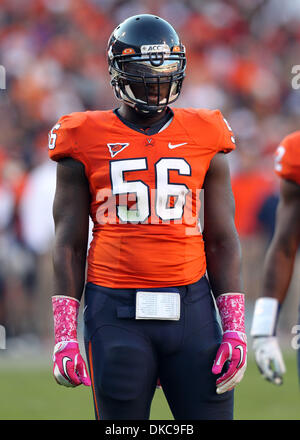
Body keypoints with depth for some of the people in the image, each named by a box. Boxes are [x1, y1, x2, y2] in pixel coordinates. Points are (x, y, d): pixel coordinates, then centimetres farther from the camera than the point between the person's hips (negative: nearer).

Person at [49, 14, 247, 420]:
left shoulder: (204, 139, 9)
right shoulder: (87, 142, 4)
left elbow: (222, 242, 10)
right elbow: (69, 246, 5)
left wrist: (234, 327, 1)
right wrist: (64, 334, -2)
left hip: (191, 307, 2)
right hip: (117, 314, -1)